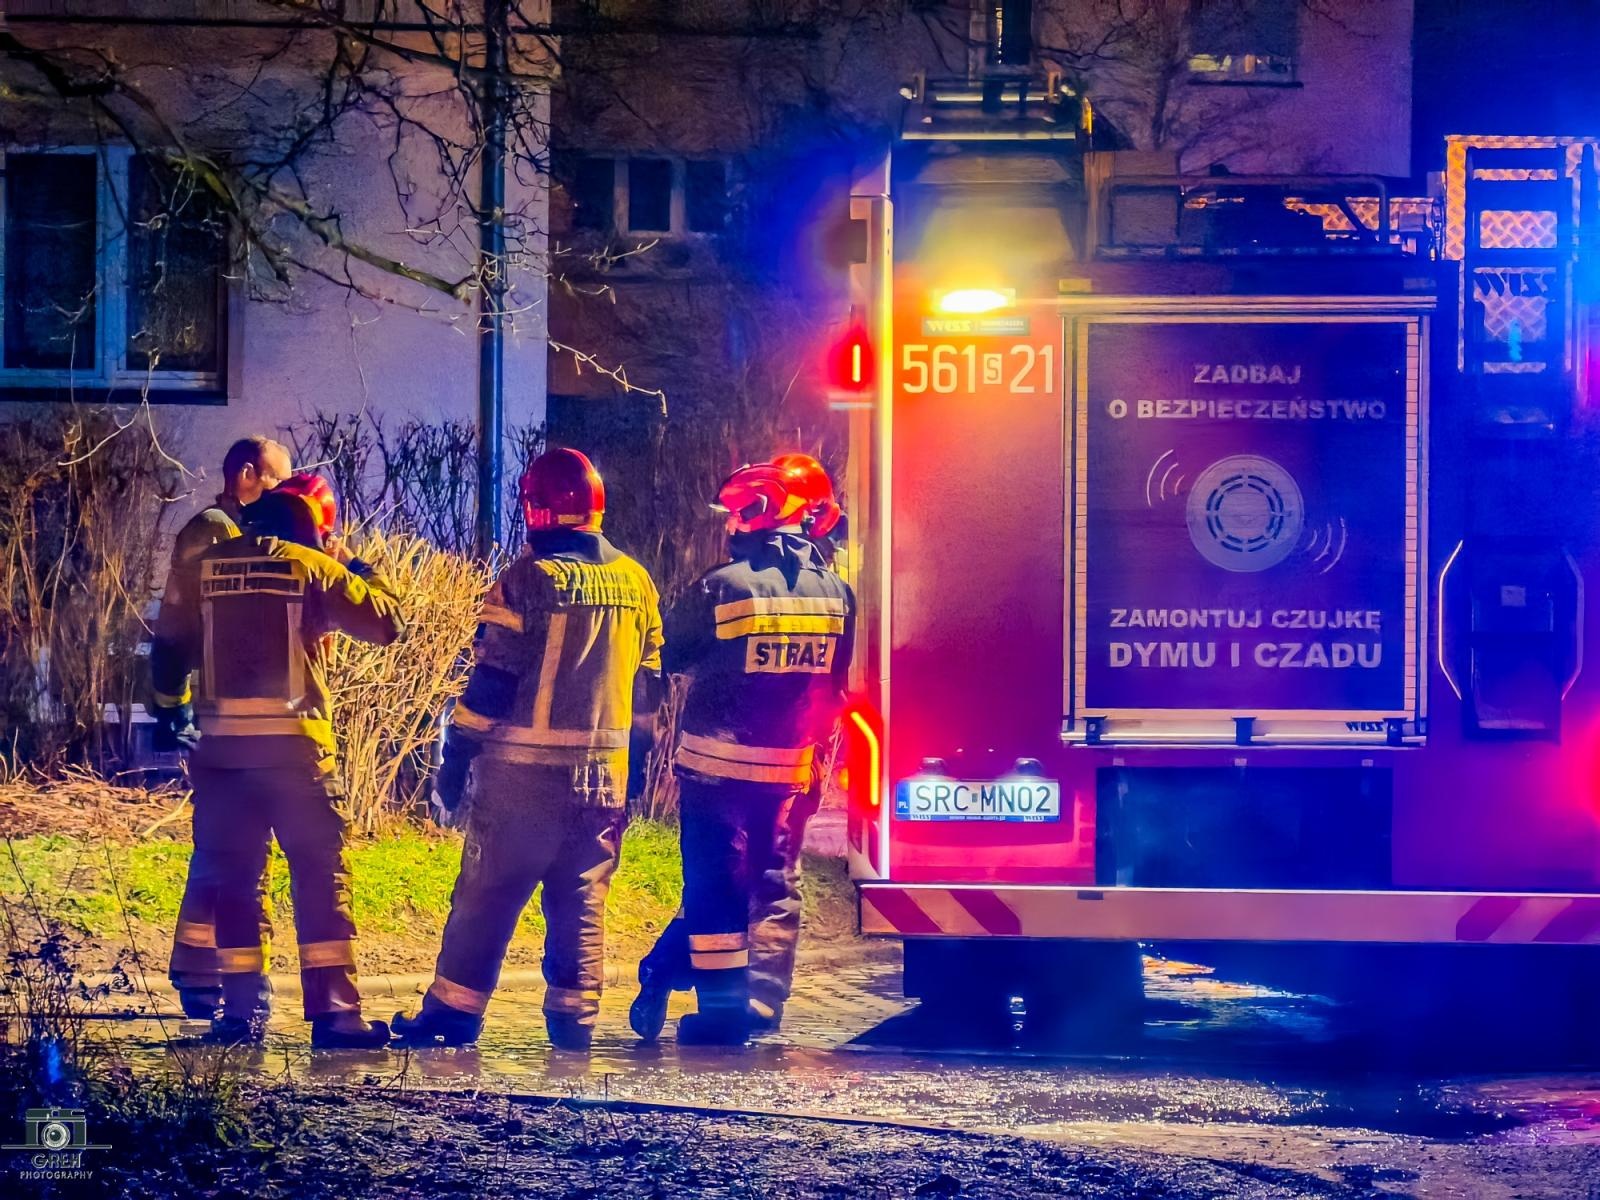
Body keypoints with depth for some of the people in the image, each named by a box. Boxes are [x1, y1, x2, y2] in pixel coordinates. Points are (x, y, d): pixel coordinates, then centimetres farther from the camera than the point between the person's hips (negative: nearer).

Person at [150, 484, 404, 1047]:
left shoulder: (203, 569, 9)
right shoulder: (311, 568, 0)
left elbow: (168, 651, 13)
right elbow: (386, 622, 2)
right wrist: (363, 575, 21)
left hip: (221, 748, 3)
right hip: (293, 747, -3)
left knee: (233, 878, 11)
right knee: (322, 878, 0)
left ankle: (241, 1011, 9)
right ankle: (334, 1011, -7)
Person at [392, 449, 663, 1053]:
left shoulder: (528, 579, -10)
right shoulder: (636, 583, 5)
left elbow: (491, 683, -11)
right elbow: (647, 684, 13)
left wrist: (453, 760, -3)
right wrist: (633, 764, 22)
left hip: (525, 771, -4)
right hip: (604, 774, 4)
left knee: (486, 894, 2)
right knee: (583, 900, 11)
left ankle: (453, 1012, 4)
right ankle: (574, 1019, 10)